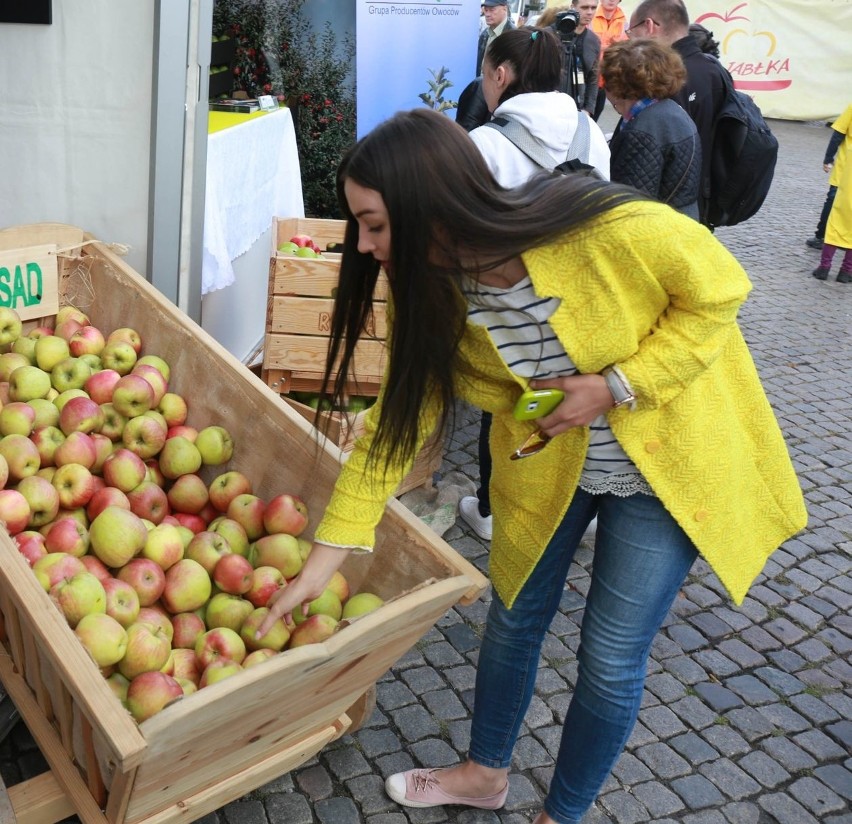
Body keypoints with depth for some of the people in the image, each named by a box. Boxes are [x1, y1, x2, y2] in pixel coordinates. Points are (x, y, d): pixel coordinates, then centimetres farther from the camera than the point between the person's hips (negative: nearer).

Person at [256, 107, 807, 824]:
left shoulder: (609, 231, -34)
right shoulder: (433, 290, -17)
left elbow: (718, 291, -17)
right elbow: (396, 421, -12)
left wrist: (616, 387, -27)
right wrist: (325, 557, -13)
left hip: (667, 460, -4)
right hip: (548, 461, 4)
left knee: (611, 657, 5)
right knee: (515, 617, 16)